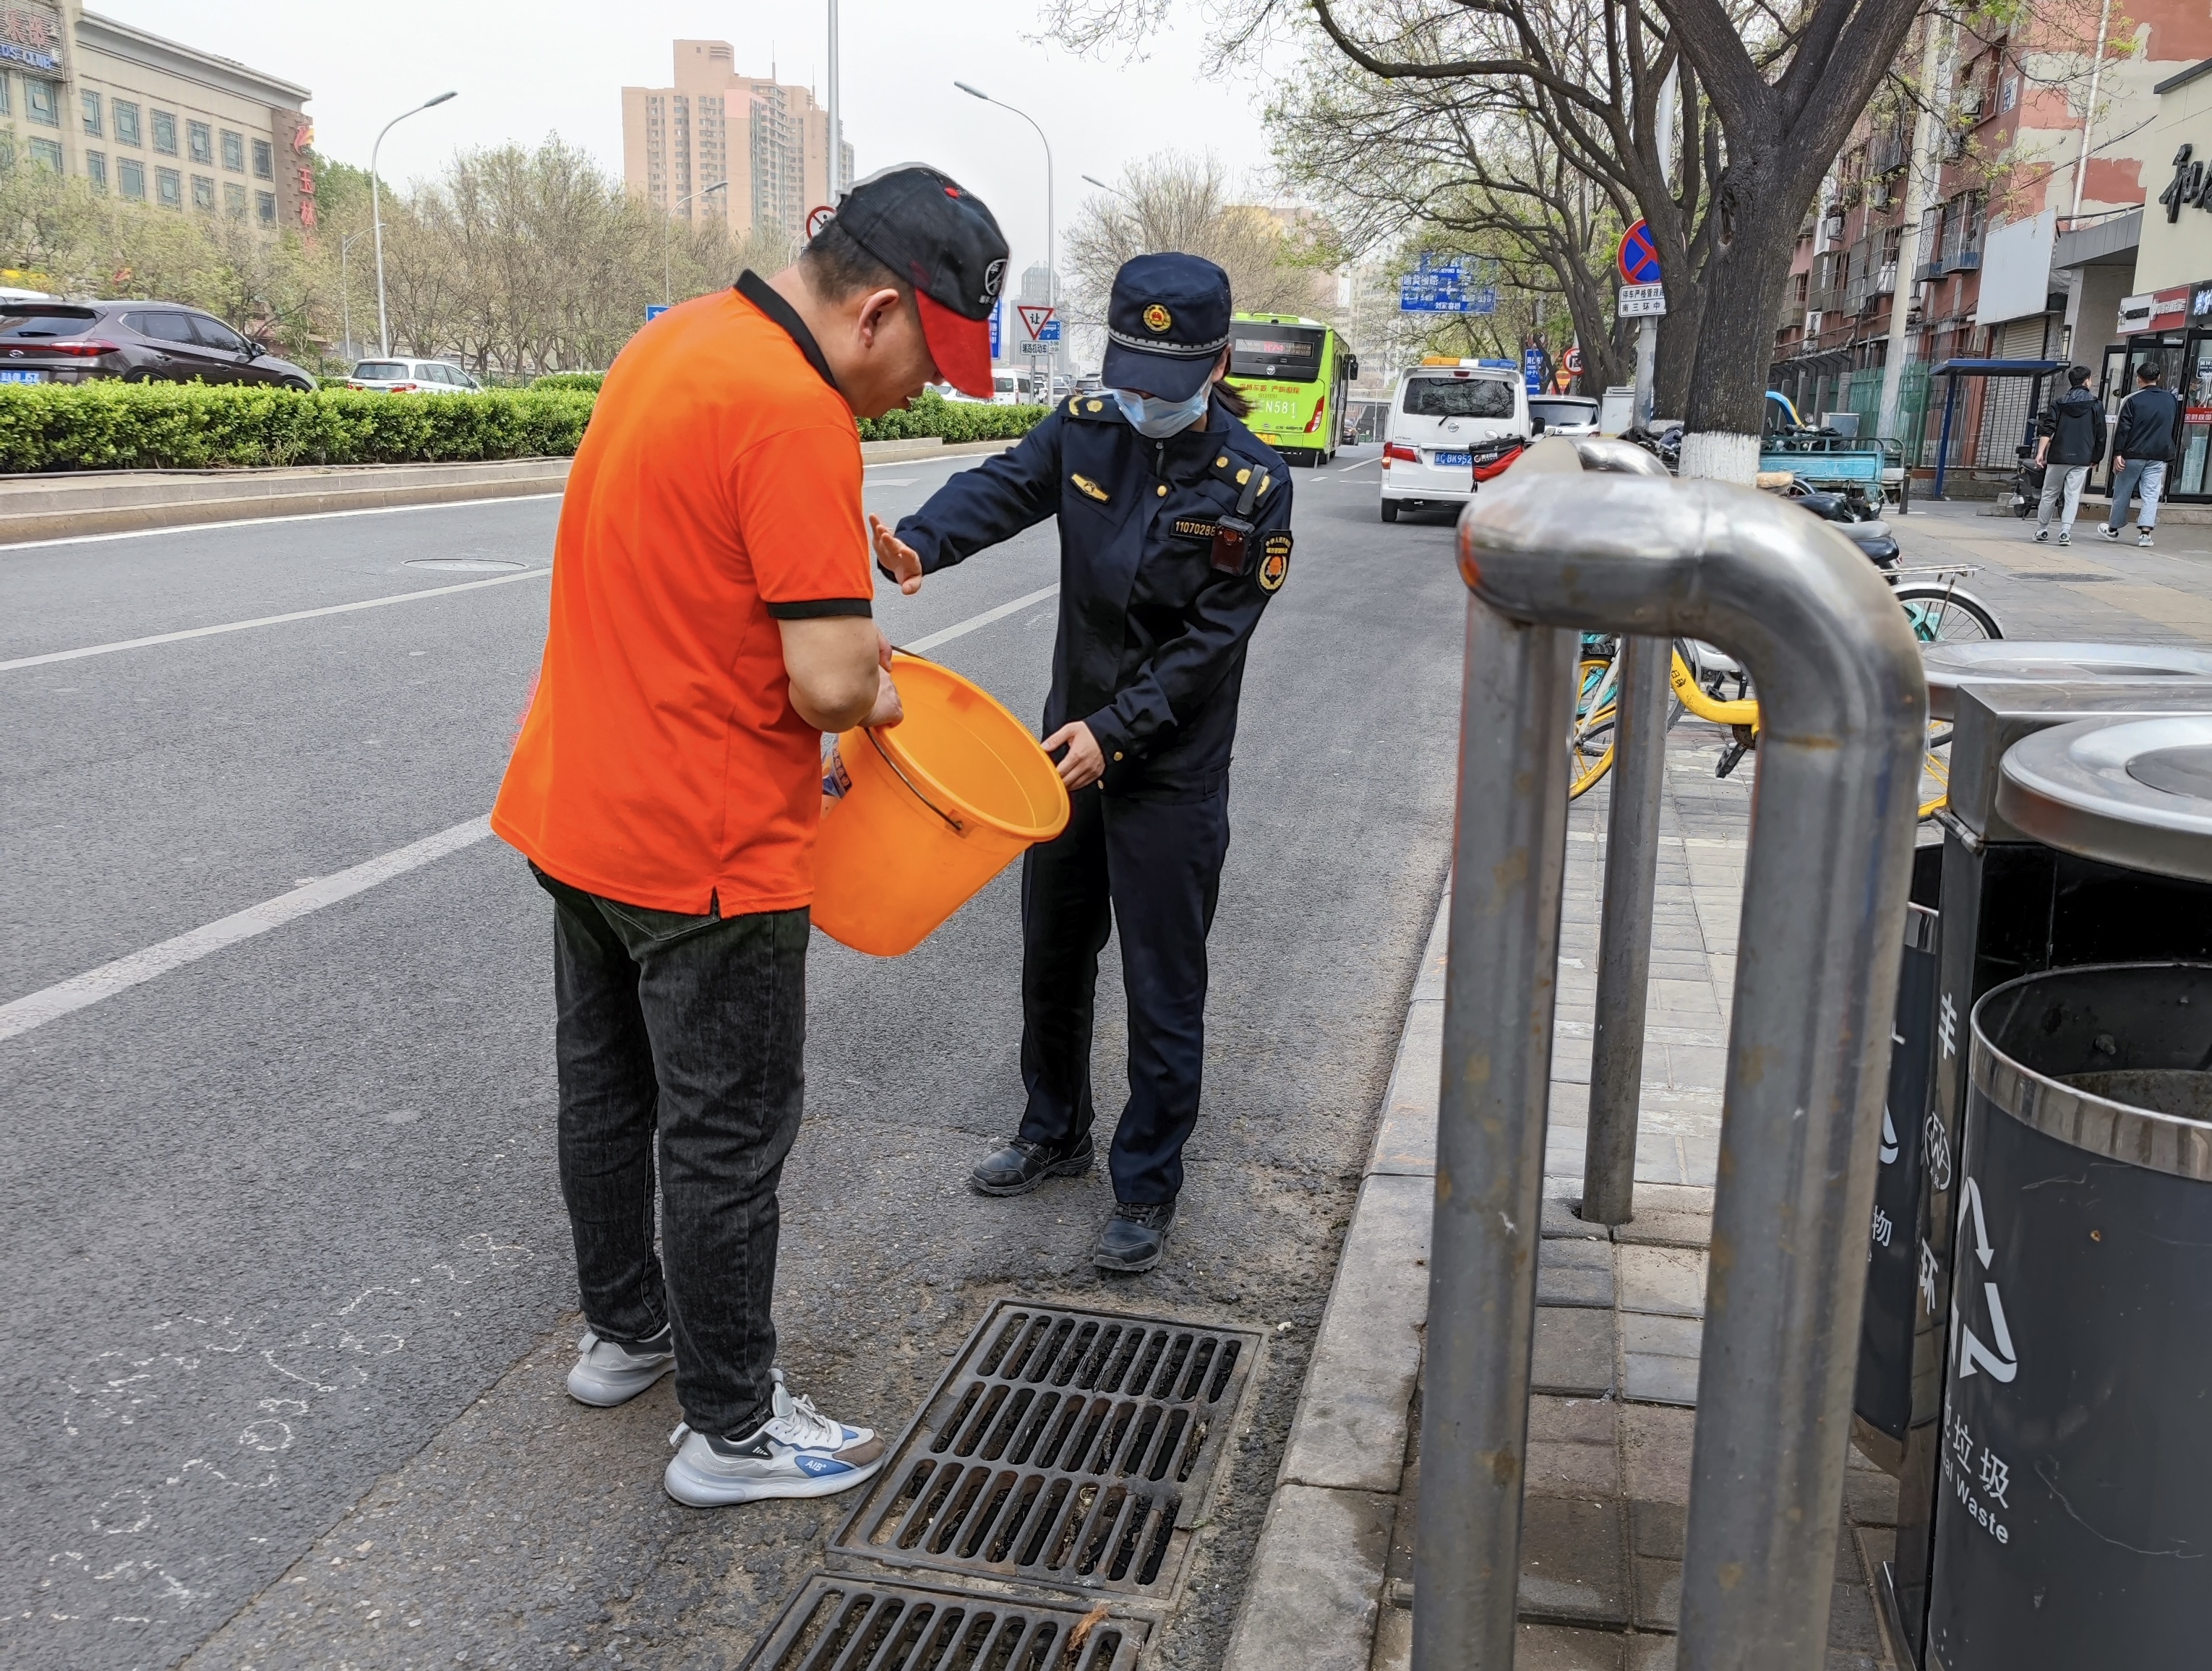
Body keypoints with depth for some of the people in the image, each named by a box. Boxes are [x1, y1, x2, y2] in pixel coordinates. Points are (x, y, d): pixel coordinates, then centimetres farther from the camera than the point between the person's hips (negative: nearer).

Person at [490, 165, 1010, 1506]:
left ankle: (625, 1330, 42)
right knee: (725, 1138, 5)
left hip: (577, 811, 10)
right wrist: (874, 695, -5)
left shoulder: (679, 340, 7)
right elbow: (829, 681, -26)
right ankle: (731, 1429, 21)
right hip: (705, 852, -9)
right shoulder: (795, 412, -23)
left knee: (607, 1088, 22)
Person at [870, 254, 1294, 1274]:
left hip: (1172, 775, -5)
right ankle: (1055, 1134, 41)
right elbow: (1001, 489, -16)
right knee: (1052, 960, 20)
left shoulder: (1252, 485, -13)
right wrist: (920, 544, -37)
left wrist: (1113, 729, -25)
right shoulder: (1085, 429, -2)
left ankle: (1147, 1190, 20)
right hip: (1069, 747, 5)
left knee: (1163, 992, 3)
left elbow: (1210, 642, -16)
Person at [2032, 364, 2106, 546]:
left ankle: (2042, 530, 13)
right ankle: (2065, 531, -11)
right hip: (2082, 459, -1)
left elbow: (2048, 430, -7)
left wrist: (2041, 452, -10)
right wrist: (2096, 458, 13)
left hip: (2058, 456, 1)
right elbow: (2100, 435, 4)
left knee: (2049, 494, 9)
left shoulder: (2059, 403, 5)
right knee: (2073, 496, 0)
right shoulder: (2095, 405, 4)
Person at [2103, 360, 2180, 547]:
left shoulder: (2133, 401, -7)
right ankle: (2145, 532, -10)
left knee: (2122, 493, 9)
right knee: (2151, 494, 0)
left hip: (2133, 455, -2)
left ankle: (2113, 529, 21)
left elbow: (2123, 429, -11)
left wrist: (2118, 454, -10)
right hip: (2159, 457, 2)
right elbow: (2175, 429, 16)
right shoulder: (2172, 401, 7)